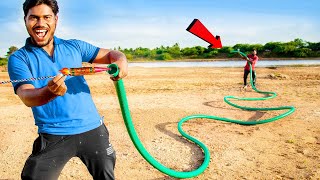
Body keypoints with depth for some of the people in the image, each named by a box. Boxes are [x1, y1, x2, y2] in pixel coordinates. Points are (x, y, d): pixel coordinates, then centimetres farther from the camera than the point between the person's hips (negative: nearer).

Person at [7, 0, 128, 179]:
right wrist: (49, 92, -40)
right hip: (53, 136, -2)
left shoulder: (74, 46, 6)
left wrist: (121, 60, -17)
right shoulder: (19, 58, -2)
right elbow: (27, 96, -17)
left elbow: (111, 54, 8)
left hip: (92, 129, 3)